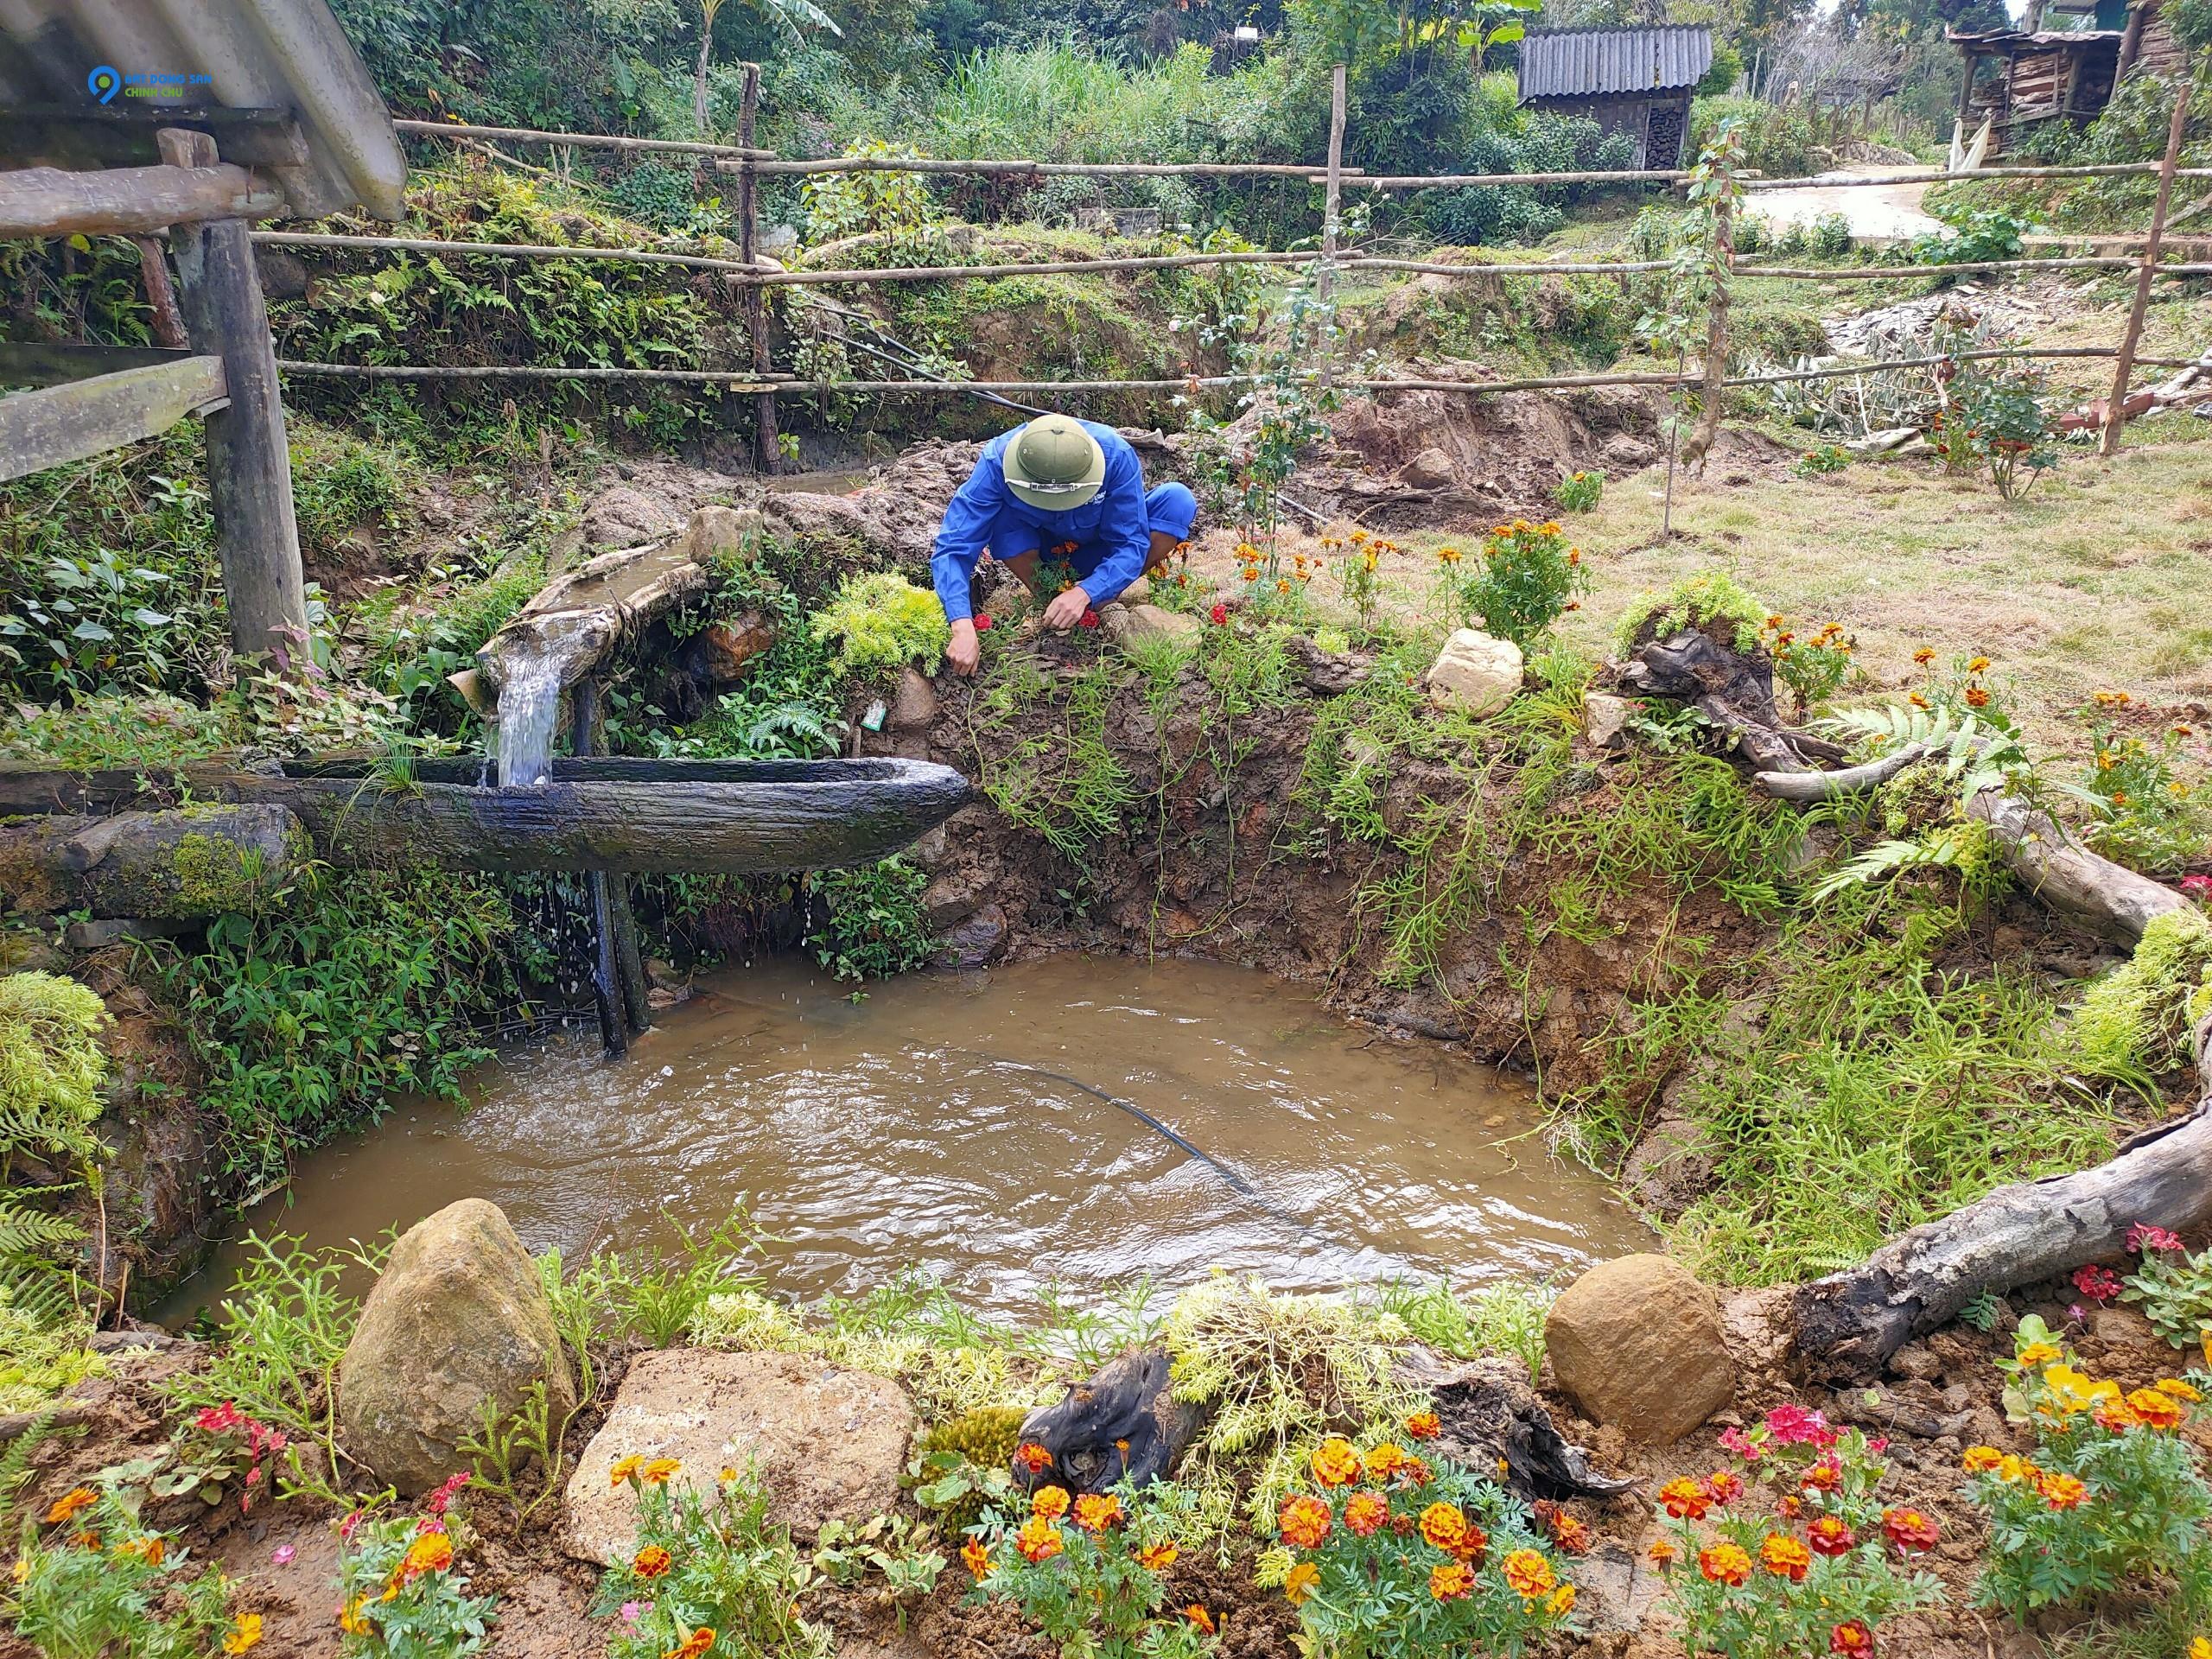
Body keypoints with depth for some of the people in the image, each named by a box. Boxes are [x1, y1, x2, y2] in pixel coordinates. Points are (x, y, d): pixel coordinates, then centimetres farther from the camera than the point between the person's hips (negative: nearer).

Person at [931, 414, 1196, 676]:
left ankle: (1104, 601, -10)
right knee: (996, 513, -33)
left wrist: (1084, 593, -45)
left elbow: (1130, 544, -28)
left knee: (1178, 502, -26)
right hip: (1037, 554, 0)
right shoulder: (997, 463, -33)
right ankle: (1047, 599, -8)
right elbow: (953, 548, -35)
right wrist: (963, 626, -50)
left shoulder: (1116, 456, -32)